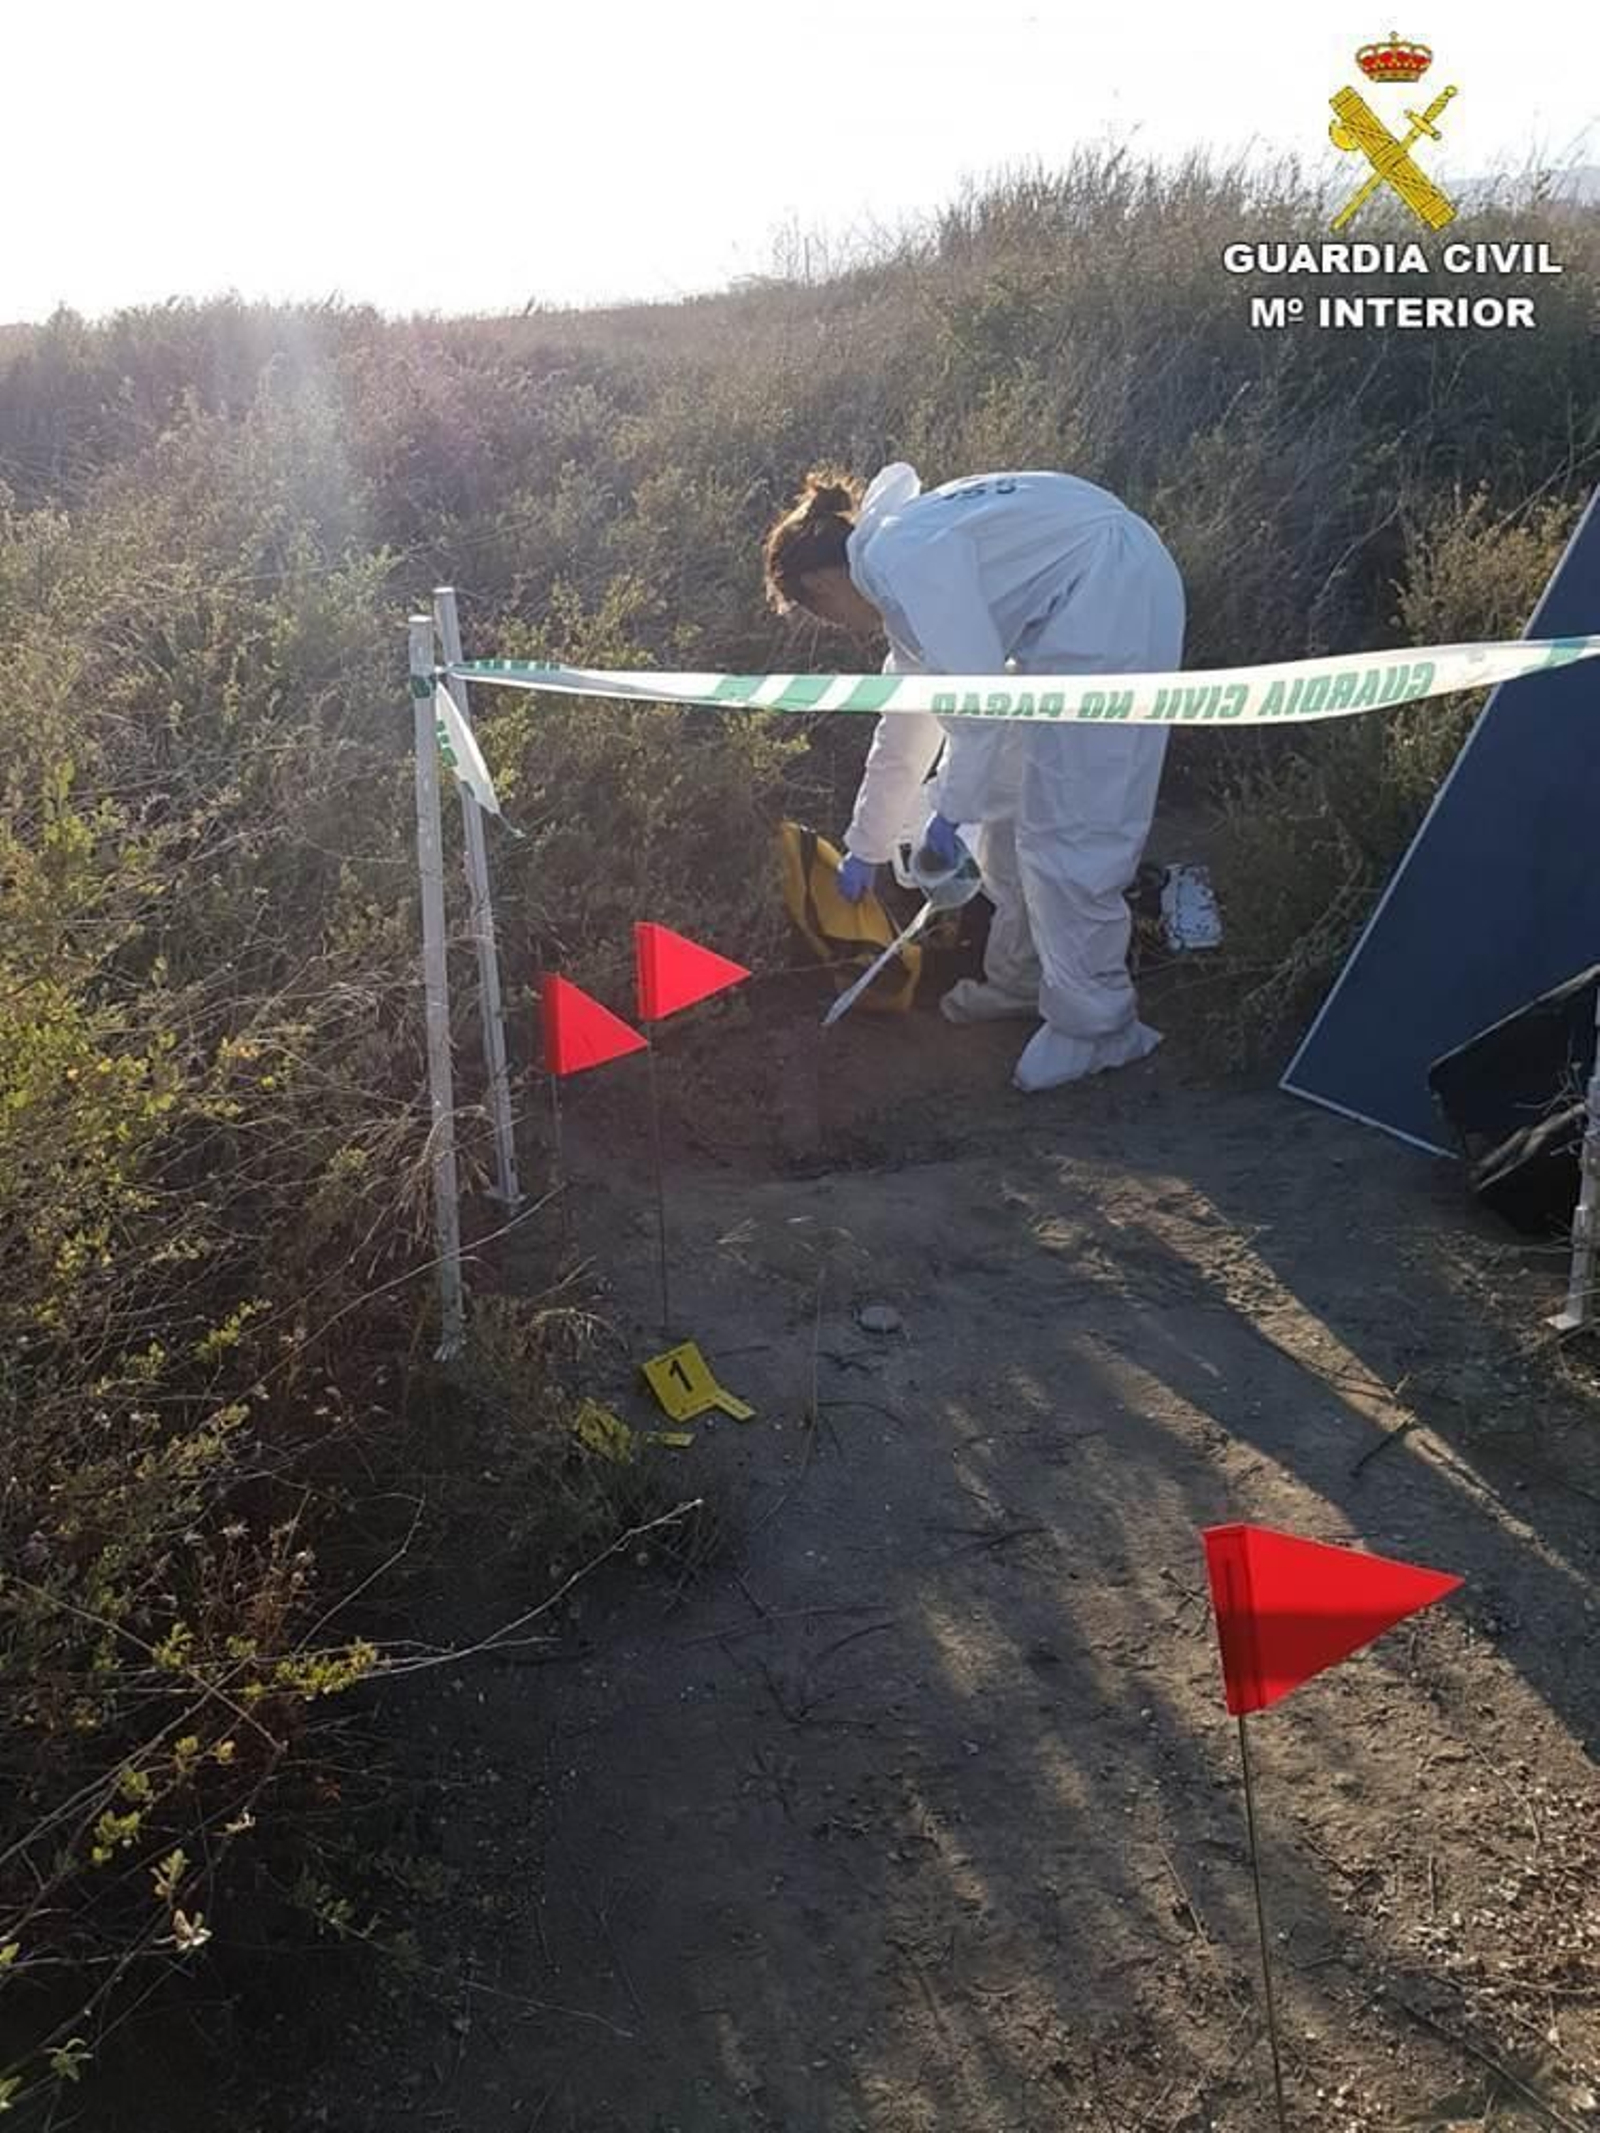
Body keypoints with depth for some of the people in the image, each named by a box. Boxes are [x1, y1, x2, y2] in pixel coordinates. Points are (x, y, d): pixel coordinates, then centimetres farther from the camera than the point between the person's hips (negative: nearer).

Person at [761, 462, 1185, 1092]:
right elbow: (906, 723, 27)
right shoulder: (893, 568, 18)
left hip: (1113, 598, -11)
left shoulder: (900, 558, -14)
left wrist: (951, 808, -6)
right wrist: (866, 847, 34)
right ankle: (1023, 976, 31)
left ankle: (1094, 1025, 7)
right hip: (1069, 615, 11)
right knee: (1007, 801, 16)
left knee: (1066, 828, -6)